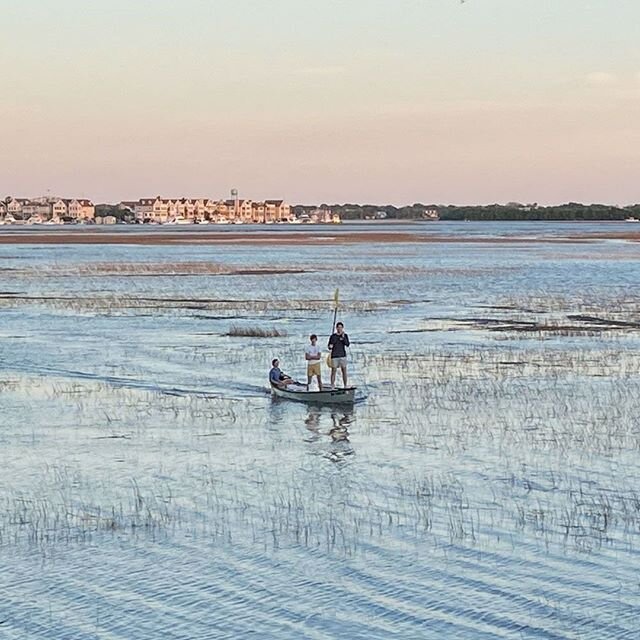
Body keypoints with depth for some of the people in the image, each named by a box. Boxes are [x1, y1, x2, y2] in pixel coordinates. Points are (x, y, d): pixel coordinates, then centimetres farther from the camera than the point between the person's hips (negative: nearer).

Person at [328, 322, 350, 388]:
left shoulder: (345, 336, 6)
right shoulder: (333, 336, 1)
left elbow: (347, 344, -9)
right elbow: (329, 347, 4)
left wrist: (343, 337, -20)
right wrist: (330, 347, -20)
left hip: (342, 356, 2)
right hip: (334, 356, -2)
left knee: (344, 371, 2)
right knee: (333, 371, -4)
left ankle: (345, 386, 8)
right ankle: (332, 387, -1)